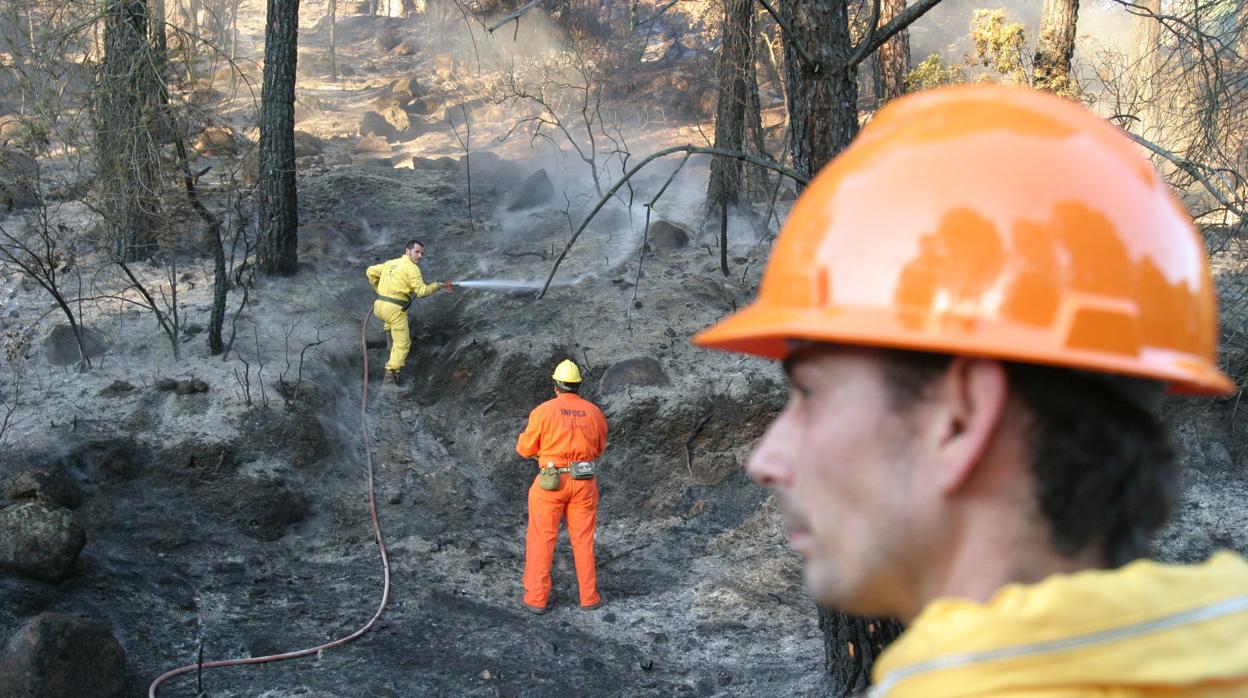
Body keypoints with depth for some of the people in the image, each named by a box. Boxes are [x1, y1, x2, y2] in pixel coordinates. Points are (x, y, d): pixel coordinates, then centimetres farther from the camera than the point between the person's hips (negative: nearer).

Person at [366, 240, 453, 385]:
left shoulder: (391, 263, 18)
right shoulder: (412, 268, -4)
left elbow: (370, 272, 22)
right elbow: (421, 291, -9)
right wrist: (438, 285, 4)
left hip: (379, 306, 7)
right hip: (395, 309, -7)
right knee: (402, 345, 0)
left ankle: (391, 343, 33)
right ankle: (391, 374, -15)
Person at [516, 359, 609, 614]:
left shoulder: (544, 411, -10)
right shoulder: (594, 412, 1)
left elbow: (525, 448, -3)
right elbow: (599, 448, 15)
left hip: (551, 483, -3)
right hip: (584, 483, 3)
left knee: (541, 540, 7)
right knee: (583, 540, 14)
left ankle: (536, 598, 9)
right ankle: (589, 596, 18)